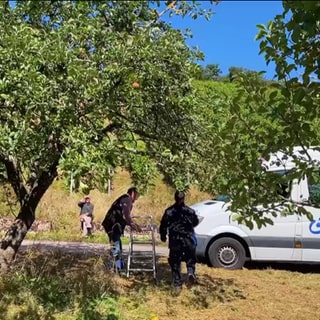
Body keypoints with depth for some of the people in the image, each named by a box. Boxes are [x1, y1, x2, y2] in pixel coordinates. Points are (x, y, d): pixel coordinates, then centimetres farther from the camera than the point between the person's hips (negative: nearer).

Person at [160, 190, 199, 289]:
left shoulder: (169, 211, -3)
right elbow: (196, 222, 12)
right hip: (188, 239, 0)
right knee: (190, 258, 17)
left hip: (175, 240, 0)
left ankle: (177, 282, 8)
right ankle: (191, 273, -6)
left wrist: (163, 235, 13)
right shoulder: (190, 211, -2)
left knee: (175, 261, 8)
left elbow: (163, 224, -1)